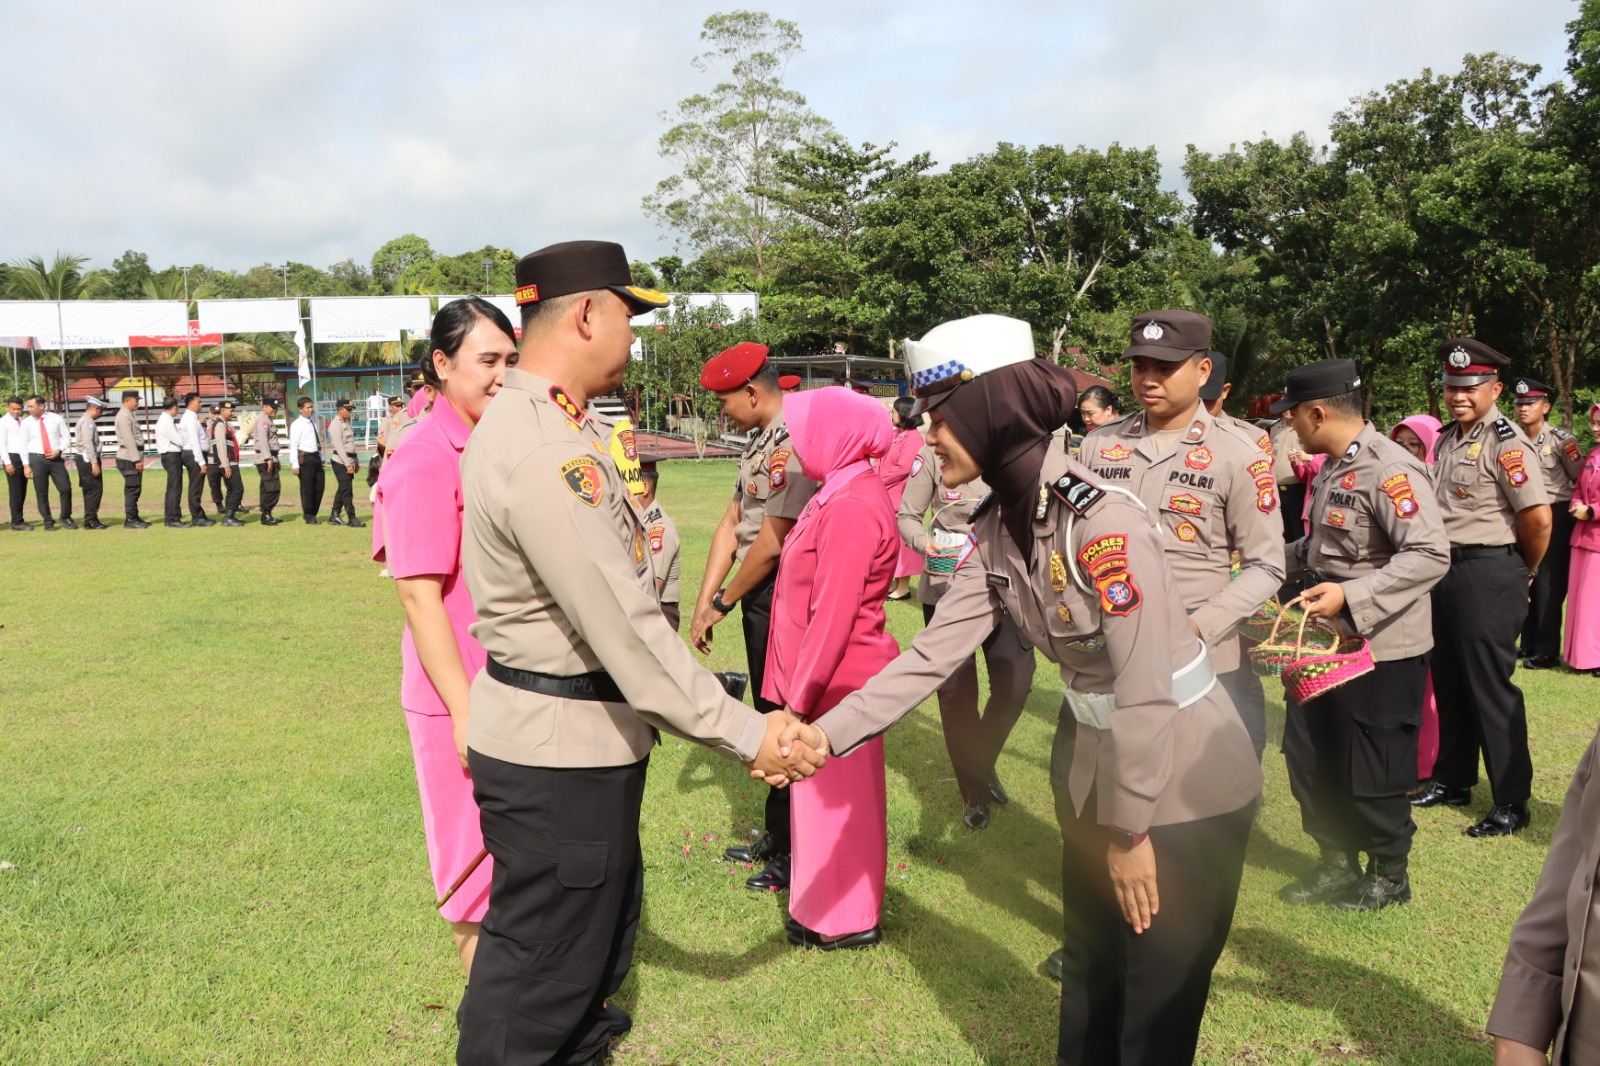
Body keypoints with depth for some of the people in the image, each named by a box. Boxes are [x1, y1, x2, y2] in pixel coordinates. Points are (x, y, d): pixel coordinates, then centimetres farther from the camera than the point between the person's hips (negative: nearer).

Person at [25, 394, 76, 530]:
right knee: (41, 493, 4)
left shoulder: (56, 419, 1)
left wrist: (59, 450, -11)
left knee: (65, 488, -2)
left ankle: (65, 517, 15)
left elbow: (65, 437, 7)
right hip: (36, 459, 0)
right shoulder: (26, 423, 1)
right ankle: (48, 521, 14)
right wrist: (26, 465, -3)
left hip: (56, 458, 0)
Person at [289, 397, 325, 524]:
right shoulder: (297, 425, -10)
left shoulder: (313, 422, 12)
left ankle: (313, 514, 24)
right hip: (305, 458, -7)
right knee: (307, 488, -1)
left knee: (319, 487, 11)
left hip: (316, 457, 7)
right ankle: (309, 517, 10)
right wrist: (295, 464, -19)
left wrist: (321, 457, 18)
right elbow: (293, 445, -15)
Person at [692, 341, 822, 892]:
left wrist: (723, 602, -8)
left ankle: (795, 852, 15)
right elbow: (731, 525, 12)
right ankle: (777, 835, 33)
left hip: (780, 598, -10)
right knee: (769, 715, 18)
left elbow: (772, 543, -21)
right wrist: (703, 603, 8)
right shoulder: (760, 442, 13)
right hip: (759, 597, 10)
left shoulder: (792, 443, -19)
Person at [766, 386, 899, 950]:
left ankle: (844, 921, 20)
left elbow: (832, 618, -24)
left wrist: (800, 697, -18)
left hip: (835, 685, -9)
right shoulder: (844, 493, 9)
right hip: (833, 681, 9)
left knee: (833, 796, 4)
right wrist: (798, 687, 15)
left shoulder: (850, 509, -22)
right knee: (831, 794, 19)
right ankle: (833, 906, 34)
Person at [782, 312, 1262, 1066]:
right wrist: (830, 732, -10)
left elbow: (1141, 685, -24)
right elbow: (932, 654, -3)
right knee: (1089, 981, 21)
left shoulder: (1100, 517, -26)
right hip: (1093, 773, 7)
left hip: (1183, 785, -7)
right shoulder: (994, 530, -1)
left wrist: (1131, 829, -18)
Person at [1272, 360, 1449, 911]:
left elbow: (1431, 555, -26)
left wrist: (1351, 594, -32)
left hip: (1381, 648, -9)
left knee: (1373, 772, 6)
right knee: (1308, 757, 15)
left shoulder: (1390, 470, -20)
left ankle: (1389, 875, 28)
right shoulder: (1332, 467, 9)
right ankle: (1338, 863, 33)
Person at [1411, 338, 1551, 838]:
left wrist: (1524, 572, -5)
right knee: (1448, 680, 16)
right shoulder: (1448, 437, 11)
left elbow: (1538, 519, -19)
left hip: (1488, 575, -8)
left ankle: (1512, 801, 11)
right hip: (1445, 569, 8)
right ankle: (1452, 781, 31)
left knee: (1490, 687, -2)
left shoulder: (1506, 442, -15)